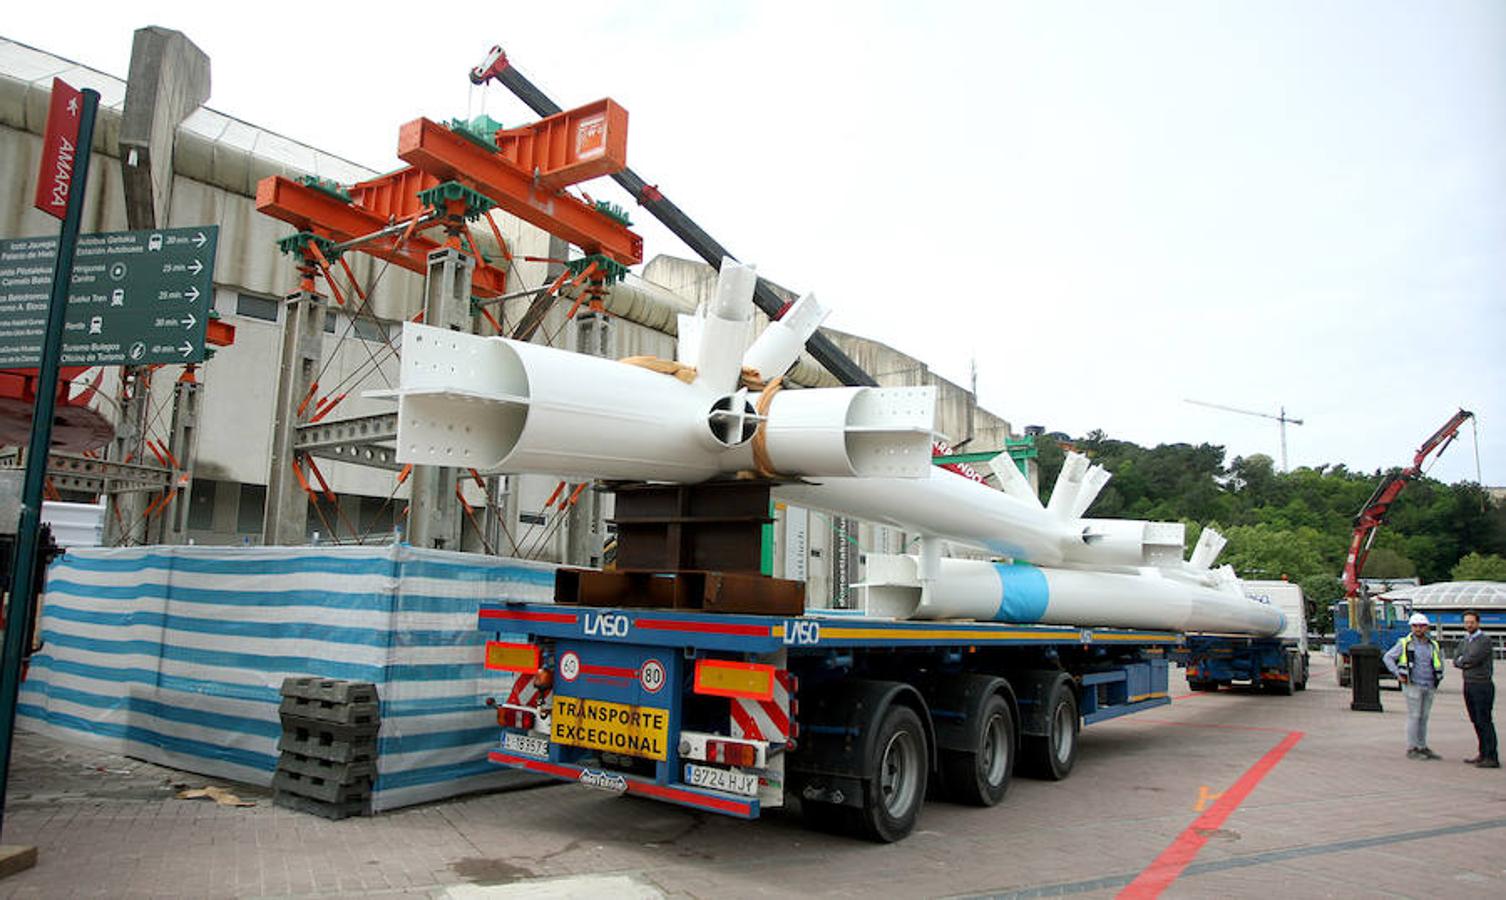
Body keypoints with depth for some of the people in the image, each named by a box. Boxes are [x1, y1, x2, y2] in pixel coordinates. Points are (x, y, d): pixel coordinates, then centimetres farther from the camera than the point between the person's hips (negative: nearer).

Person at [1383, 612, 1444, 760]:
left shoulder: (1433, 645, 11)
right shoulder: (1405, 643, -2)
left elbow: (1439, 660, 27)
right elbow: (1387, 657, -2)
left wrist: (1439, 677, 16)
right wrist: (1398, 674, -9)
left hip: (1429, 687, 5)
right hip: (1413, 685, -5)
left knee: (1424, 717, 10)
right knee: (1414, 717, -5)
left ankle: (1422, 748, 17)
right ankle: (1411, 749, -1)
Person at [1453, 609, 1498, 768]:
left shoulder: (1485, 640, -9)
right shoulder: (1464, 642, 15)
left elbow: (1472, 658, -18)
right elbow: (1456, 661, 6)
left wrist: (1462, 660, 0)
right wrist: (1467, 662, -10)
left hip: (1482, 685, -8)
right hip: (1468, 685, 8)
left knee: (1484, 721, -8)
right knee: (1476, 721, 11)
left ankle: (1492, 758, -5)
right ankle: (1483, 754, 19)